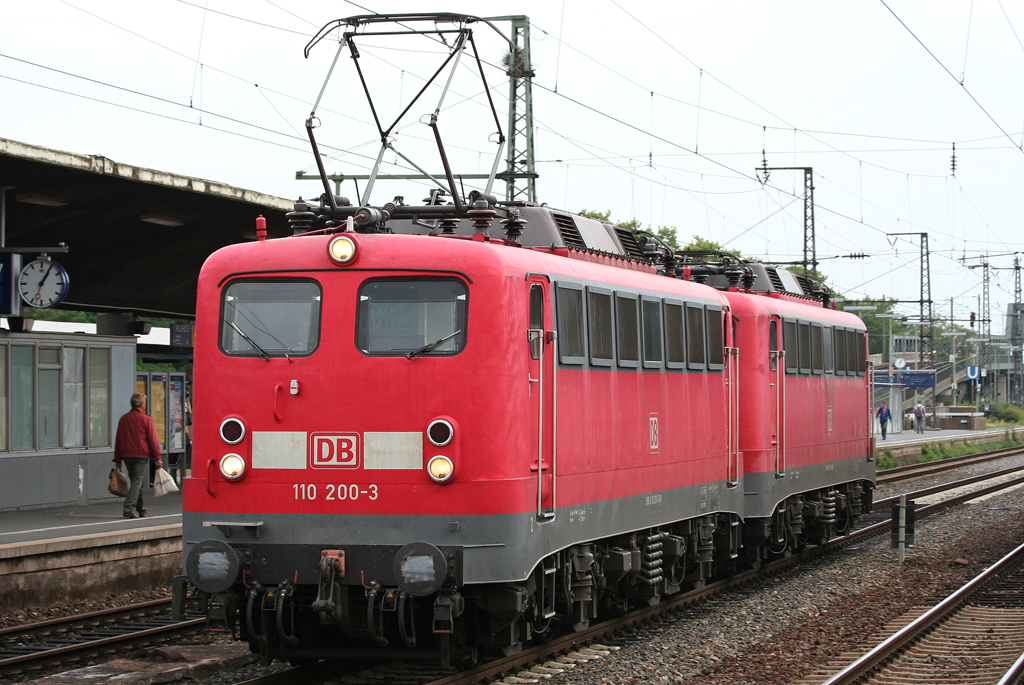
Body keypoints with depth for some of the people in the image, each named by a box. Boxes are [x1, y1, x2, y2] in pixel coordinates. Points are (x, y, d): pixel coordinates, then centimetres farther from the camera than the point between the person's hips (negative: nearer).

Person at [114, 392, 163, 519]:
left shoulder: (124, 419, 10)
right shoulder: (147, 419, -5)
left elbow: (118, 440, 12)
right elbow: (153, 440, -6)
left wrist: (117, 459, 17)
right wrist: (158, 458, -2)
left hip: (127, 455, 5)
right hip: (141, 456, -5)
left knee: (136, 481, 16)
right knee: (138, 481, -6)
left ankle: (139, 508, 22)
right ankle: (129, 508, -20)